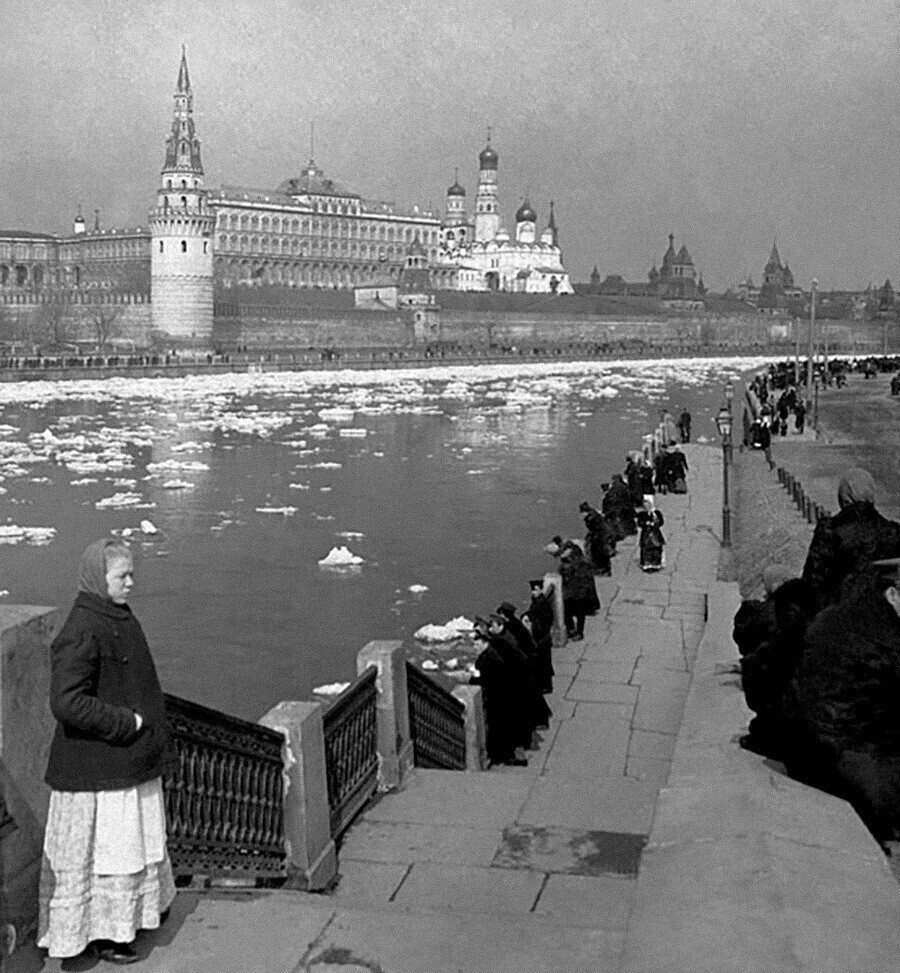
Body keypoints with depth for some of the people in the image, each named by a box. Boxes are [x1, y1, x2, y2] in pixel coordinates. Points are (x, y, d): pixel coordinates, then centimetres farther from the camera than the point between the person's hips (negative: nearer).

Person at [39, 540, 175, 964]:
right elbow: (66, 702, -28)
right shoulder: (81, 632, -23)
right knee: (105, 847, 4)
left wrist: (153, 729, 12)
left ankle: (138, 909, 40)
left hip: (131, 760, 9)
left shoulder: (121, 619, 6)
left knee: (138, 840, 22)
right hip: (97, 766, -9)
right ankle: (101, 932, 19)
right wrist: (125, 722, -22)